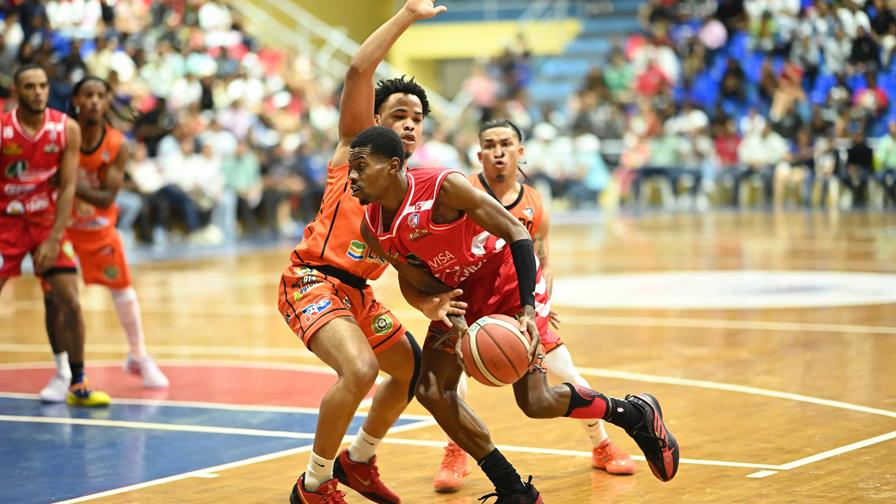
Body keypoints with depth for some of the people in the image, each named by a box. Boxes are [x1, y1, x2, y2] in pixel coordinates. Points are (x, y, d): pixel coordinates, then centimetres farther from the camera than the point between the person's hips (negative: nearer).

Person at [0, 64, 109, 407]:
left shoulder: (67, 129, -8)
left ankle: (76, 384, 5)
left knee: (69, 304, -6)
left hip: (47, 222, 1)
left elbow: (67, 188, -9)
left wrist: (53, 239, -17)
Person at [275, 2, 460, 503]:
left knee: (414, 368, 20)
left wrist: (430, 303, -12)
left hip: (359, 291, 8)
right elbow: (359, 71, -18)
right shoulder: (357, 144, -3)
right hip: (313, 280, -8)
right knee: (360, 369, -28)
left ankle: (358, 460, 40)